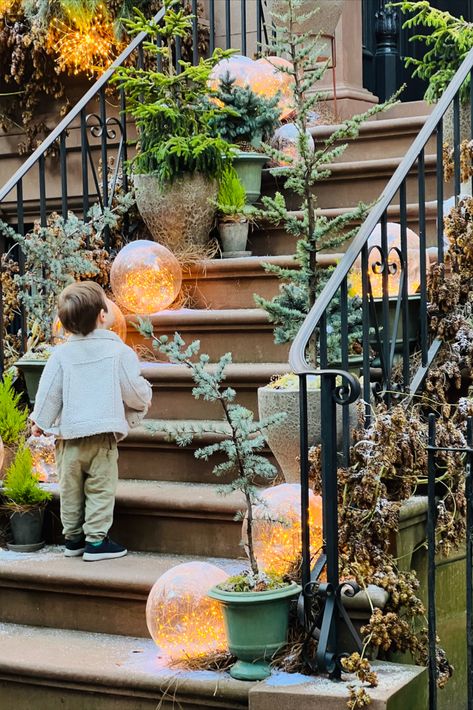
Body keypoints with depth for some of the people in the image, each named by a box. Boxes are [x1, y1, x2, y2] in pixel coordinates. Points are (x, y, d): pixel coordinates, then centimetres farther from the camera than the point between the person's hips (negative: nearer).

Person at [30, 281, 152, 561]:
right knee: (100, 490, 4)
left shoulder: (61, 354, -1)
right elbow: (134, 391, -4)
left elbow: (49, 391, 2)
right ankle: (96, 540, 4)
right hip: (103, 435, -3)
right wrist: (145, 398, 18)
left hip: (69, 435, 3)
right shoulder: (119, 351, -9)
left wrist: (40, 421, 16)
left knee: (70, 490, 15)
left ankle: (73, 538, 24)